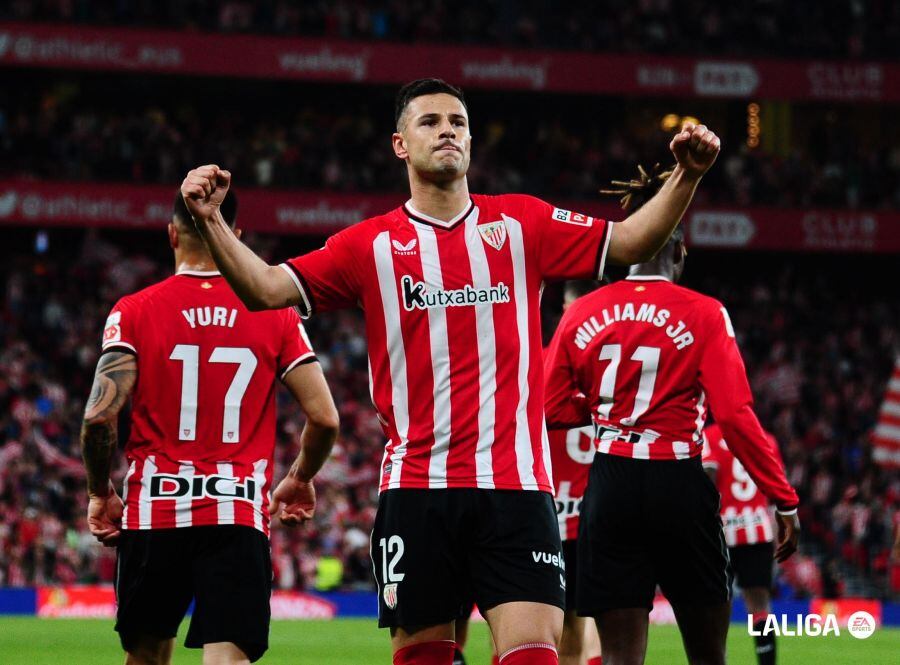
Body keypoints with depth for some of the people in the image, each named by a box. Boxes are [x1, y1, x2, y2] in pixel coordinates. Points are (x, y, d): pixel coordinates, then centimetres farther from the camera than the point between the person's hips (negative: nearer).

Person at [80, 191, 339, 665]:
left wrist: (100, 493, 8)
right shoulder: (276, 315, 4)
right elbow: (324, 418, 1)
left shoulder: (134, 312, 1)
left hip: (154, 508, 0)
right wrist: (300, 478, 20)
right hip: (241, 516, 0)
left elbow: (100, 416, -8)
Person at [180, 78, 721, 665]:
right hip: (416, 488, 0)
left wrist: (685, 177, -2)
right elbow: (267, 289, 4)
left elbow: (628, 243, 12)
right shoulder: (371, 245, 8)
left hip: (515, 484, 0)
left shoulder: (521, 224, 11)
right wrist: (210, 221, -11)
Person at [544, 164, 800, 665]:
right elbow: (736, 416, -12)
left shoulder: (582, 315, 4)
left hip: (611, 487, 3)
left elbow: (553, 410, 7)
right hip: (679, 489, -2)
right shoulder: (703, 315, -5)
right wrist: (785, 500, -8)